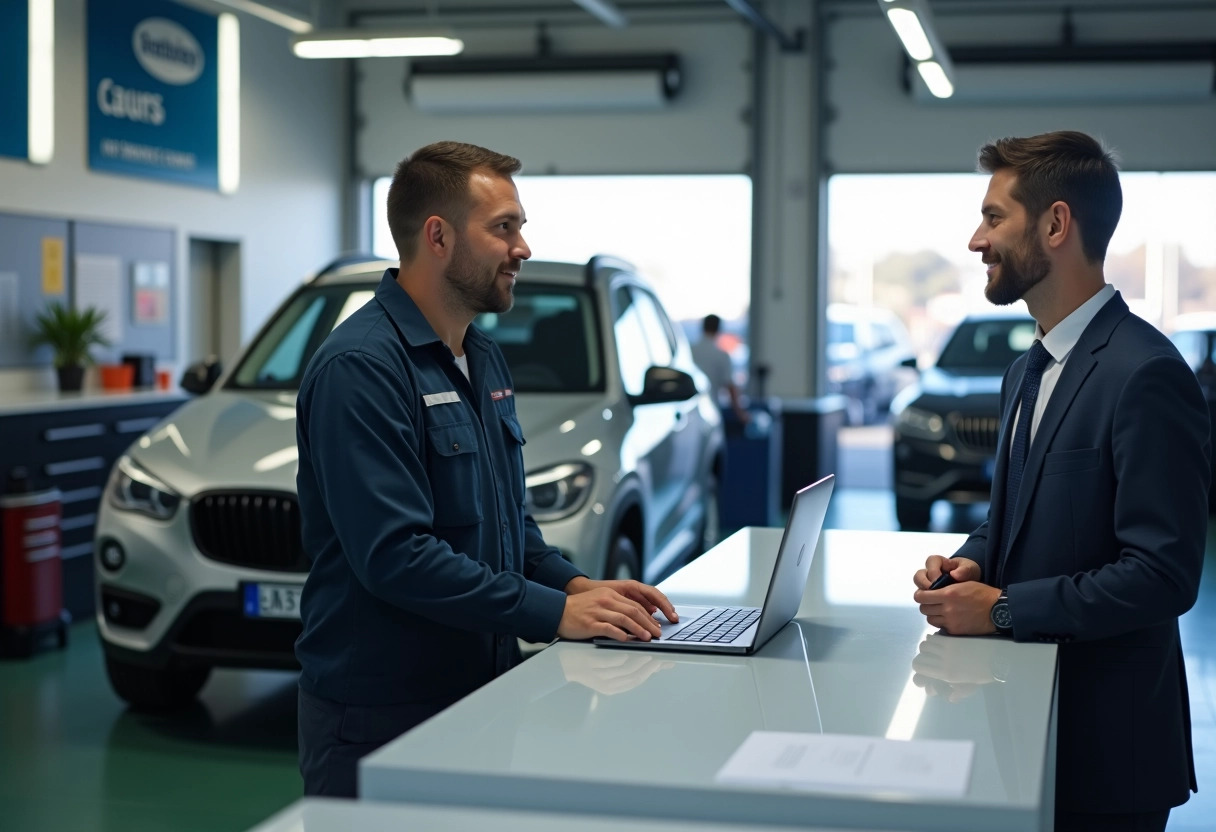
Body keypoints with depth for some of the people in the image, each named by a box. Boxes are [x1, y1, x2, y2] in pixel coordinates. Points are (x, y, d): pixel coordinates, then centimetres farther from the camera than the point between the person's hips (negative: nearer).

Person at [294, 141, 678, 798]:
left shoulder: (483, 358, 13)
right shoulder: (360, 368, -18)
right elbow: (394, 554, -26)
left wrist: (575, 584, 2)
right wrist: (553, 613, -24)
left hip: (481, 688, 9)